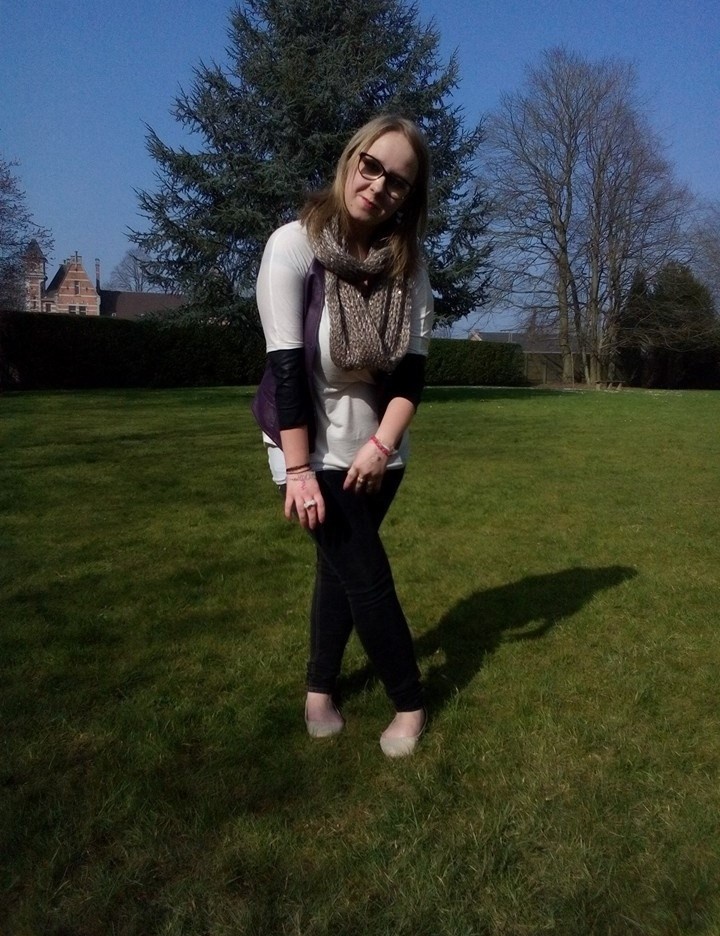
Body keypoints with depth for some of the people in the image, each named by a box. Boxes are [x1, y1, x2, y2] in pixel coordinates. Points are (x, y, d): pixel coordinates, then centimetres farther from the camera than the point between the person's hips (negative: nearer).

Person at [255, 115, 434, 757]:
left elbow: (413, 370, -5)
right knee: (368, 577, -1)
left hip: (377, 451, 4)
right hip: (314, 450, -4)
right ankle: (410, 702, 20)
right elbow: (286, 366, -19)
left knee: (342, 567, 14)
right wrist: (299, 470, -21)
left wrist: (383, 444, -18)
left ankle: (320, 687, 33)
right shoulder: (295, 245, -15)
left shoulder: (408, 263, -2)